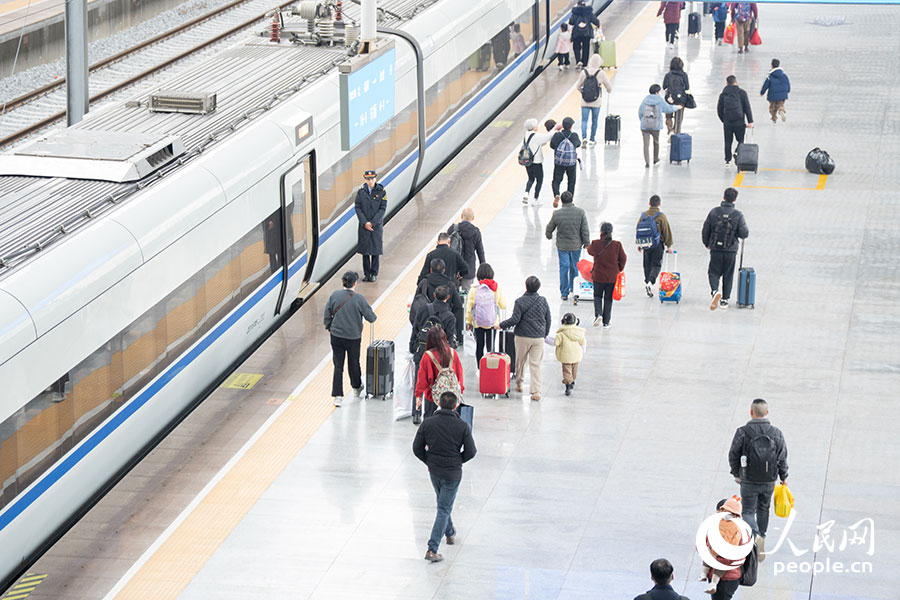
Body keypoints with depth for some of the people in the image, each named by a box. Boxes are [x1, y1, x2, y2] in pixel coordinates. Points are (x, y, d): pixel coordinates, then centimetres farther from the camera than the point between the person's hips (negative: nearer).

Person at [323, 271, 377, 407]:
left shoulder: (334, 295, -7)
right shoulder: (359, 299, -14)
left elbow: (327, 313, 0)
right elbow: (370, 317, -9)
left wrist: (329, 328, 17)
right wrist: (374, 316, 15)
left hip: (336, 336, 1)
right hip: (353, 338, -1)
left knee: (338, 367, 5)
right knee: (354, 364, 19)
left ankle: (337, 396, 0)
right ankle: (357, 388, 40)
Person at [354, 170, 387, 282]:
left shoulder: (381, 191, -4)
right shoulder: (361, 191, 1)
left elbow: (383, 209, -7)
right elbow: (358, 208, 0)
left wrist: (372, 223, -13)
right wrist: (365, 223, -11)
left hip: (377, 225, -1)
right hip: (364, 226, 1)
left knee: (375, 250, 2)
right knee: (365, 250, 4)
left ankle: (374, 274, 11)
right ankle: (366, 274, 12)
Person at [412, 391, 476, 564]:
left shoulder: (427, 424, -8)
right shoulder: (463, 426, -13)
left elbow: (417, 448, -4)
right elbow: (471, 452, -9)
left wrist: (429, 461, 12)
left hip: (434, 471, 3)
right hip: (453, 473, -3)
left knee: (443, 504, 28)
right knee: (444, 509, 2)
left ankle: (450, 533, 47)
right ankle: (432, 549, -5)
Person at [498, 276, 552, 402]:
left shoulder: (520, 301, -10)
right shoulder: (543, 301, 2)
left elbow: (515, 319, -14)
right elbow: (548, 320, 9)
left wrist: (501, 325, -1)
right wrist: (545, 334, 22)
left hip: (523, 337, -2)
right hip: (539, 337, 2)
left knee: (520, 361, 17)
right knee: (536, 364, 2)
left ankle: (519, 384, 32)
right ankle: (536, 392, -6)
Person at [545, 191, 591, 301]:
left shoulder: (556, 214, -14)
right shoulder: (580, 212, -14)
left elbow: (549, 228, 0)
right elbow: (585, 230, -8)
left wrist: (549, 236, 23)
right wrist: (586, 243, 6)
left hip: (562, 246, -1)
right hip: (576, 245, 1)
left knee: (564, 268, 8)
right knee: (575, 267, 19)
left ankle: (564, 293, 10)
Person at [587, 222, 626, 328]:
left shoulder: (595, 244, -14)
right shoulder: (617, 245, -12)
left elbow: (590, 251, 8)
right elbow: (623, 259, -2)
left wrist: (588, 247, 32)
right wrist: (620, 269, 16)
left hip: (598, 276, -1)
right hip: (612, 276, 1)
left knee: (597, 296, 20)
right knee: (608, 298, 13)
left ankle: (598, 314, -5)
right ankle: (606, 323, 16)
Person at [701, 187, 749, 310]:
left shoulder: (714, 212, -5)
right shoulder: (738, 215, -9)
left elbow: (705, 230, 1)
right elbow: (744, 234, -10)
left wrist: (707, 244, 17)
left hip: (715, 249, 0)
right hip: (731, 250, 0)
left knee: (714, 273, 8)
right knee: (728, 275, 13)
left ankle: (715, 291, -20)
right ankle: (724, 300, 17)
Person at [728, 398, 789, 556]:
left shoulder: (743, 432, -13)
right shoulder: (777, 433, -7)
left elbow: (733, 455, -6)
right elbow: (782, 458, -1)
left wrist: (736, 474, 10)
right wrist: (784, 477, 14)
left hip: (748, 481, -3)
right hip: (769, 481, 3)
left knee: (748, 511, 7)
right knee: (763, 509, 21)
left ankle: (756, 536, -20)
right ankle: (761, 544, 30)